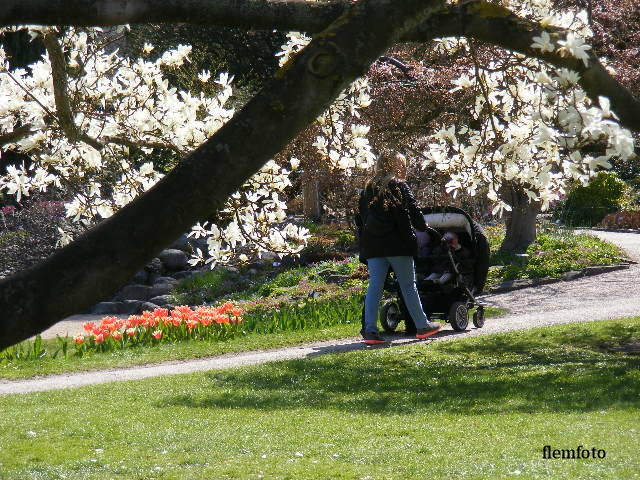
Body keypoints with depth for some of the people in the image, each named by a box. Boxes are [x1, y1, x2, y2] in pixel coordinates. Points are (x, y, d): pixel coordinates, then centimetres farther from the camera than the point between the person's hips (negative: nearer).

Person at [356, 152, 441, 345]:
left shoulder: (367, 190, 15)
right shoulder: (399, 187, -2)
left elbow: (360, 219, 16)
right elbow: (413, 212, -4)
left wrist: (364, 246, 20)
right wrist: (423, 227, 15)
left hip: (372, 246, 4)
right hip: (397, 245, -4)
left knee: (374, 287, 0)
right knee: (408, 285, 4)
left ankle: (369, 330, -10)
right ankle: (422, 326, 12)